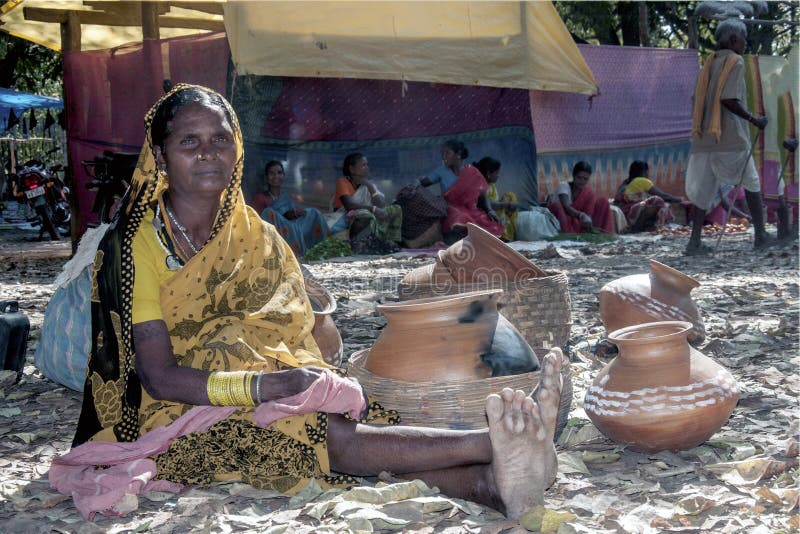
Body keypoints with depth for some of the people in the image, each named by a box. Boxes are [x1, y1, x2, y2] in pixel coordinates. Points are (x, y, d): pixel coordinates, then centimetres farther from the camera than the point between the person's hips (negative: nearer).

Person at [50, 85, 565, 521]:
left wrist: (310, 379, -15)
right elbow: (159, 377, -15)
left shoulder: (258, 237, 12)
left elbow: (303, 339, 9)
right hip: (183, 416, -5)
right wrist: (261, 386, -27)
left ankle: (491, 483, -53)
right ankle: (497, 442, -47)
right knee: (333, 435, -32)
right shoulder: (138, 246, -6)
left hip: (273, 396, 5)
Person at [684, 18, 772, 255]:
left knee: (705, 188, 4)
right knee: (750, 182, 9)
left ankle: (694, 242, -4)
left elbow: (697, 97, 13)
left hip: (705, 137, 6)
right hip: (732, 137, -6)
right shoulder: (735, 62, -7)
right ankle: (760, 235, 14)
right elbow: (729, 100, -17)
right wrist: (754, 120, -9)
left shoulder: (709, 62, 14)